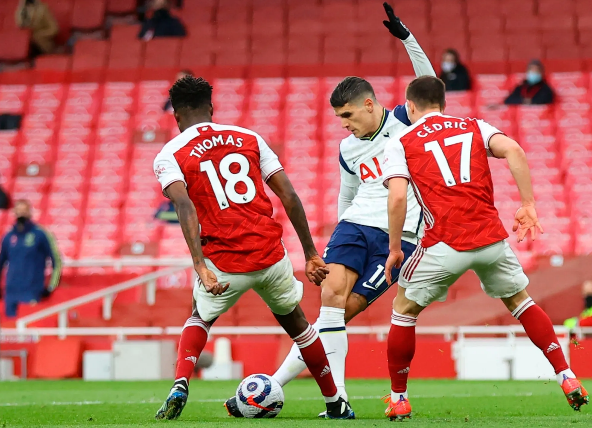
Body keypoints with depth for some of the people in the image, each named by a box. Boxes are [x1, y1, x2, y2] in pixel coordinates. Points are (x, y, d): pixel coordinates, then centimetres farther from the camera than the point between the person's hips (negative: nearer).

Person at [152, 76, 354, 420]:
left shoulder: (169, 156, 4)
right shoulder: (249, 138, 13)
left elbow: (185, 206, -16)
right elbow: (289, 196, 7)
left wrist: (201, 266, -23)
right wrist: (311, 254, 11)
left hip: (223, 263, -2)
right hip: (271, 255, 2)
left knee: (200, 320, 28)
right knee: (295, 322, 27)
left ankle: (180, 386, 3)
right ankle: (336, 405, 32)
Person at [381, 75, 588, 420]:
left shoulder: (400, 143, 7)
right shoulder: (474, 127, 15)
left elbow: (398, 198, -8)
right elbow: (513, 150, -3)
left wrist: (394, 249, 1)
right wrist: (528, 205, -1)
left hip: (445, 244, -3)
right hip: (491, 237, 3)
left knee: (404, 310, 18)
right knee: (519, 301, 24)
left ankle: (398, 399, 19)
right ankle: (568, 379, 16)